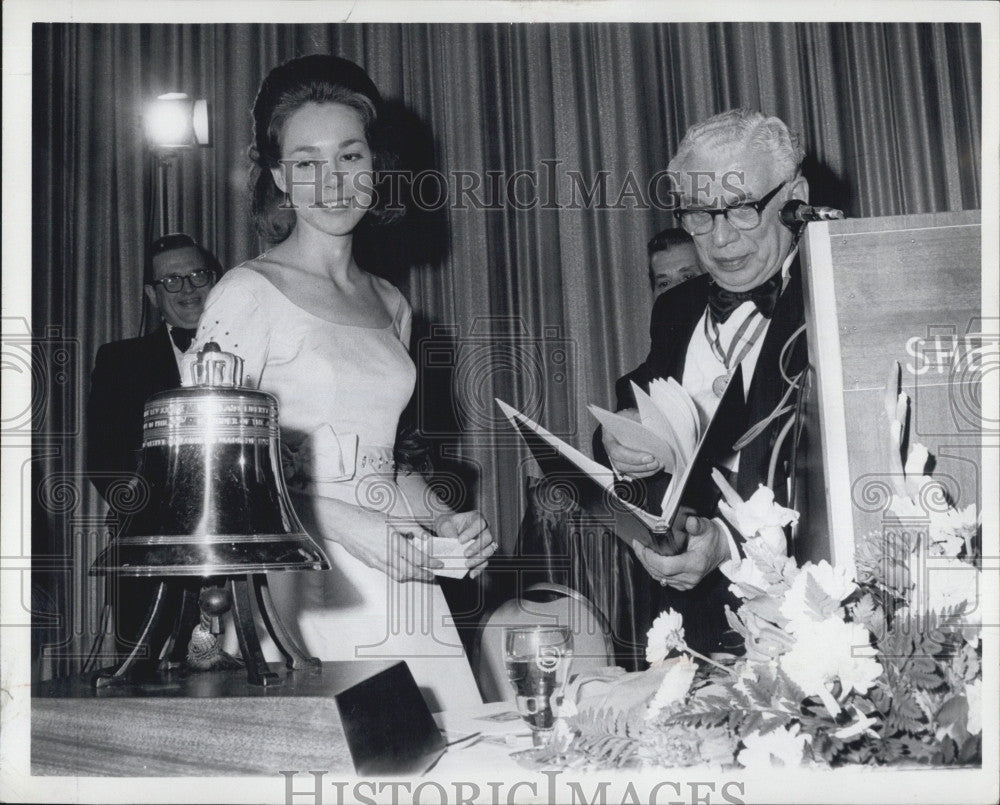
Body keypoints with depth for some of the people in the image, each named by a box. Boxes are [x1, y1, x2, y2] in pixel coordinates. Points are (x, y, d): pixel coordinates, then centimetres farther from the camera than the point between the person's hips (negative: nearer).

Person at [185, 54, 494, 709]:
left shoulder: (391, 305, 12)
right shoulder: (248, 294, -6)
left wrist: (444, 522, 5)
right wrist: (340, 522, -18)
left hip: (397, 581, 5)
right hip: (297, 588, -5)